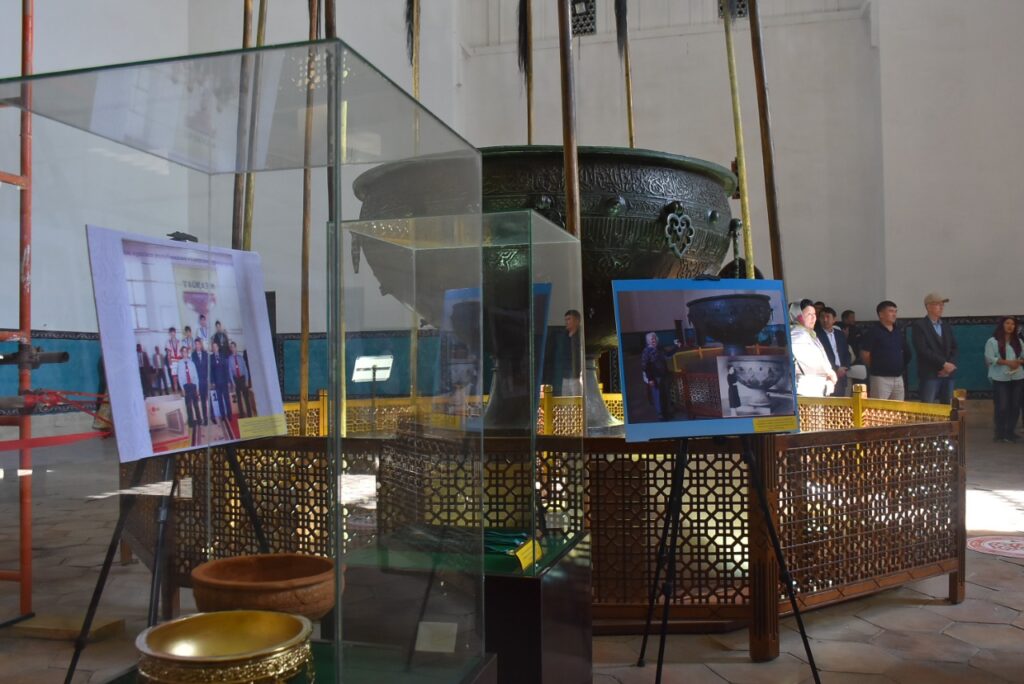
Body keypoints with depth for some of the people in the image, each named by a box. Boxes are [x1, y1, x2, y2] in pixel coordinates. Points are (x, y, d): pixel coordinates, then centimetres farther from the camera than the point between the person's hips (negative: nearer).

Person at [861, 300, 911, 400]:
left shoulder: (898, 332, 13)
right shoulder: (873, 331, -7)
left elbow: (906, 353, 23)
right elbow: (865, 353, -8)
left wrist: (902, 367, 15)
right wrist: (876, 367, 2)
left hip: (898, 378, 7)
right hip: (880, 378, -7)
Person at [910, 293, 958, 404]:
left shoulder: (947, 326, 20)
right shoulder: (919, 325, -1)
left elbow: (954, 348, 14)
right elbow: (923, 350, -12)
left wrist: (950, 365, -5)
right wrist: (943, 364, -14)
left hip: (948, 374, 6)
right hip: (929, 374, -6)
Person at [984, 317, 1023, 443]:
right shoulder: (993, 341, 0)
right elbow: (989, 358, -10)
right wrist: (1007, 362, -19)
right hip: (1000, 378, -5)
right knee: (1001, 406, -7)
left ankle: (1009, 432, 13)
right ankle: (999, 433, 4)